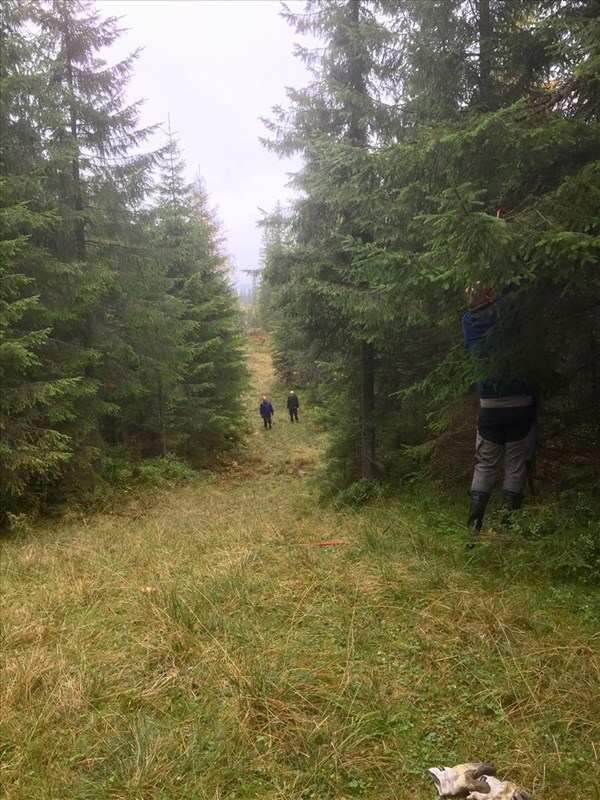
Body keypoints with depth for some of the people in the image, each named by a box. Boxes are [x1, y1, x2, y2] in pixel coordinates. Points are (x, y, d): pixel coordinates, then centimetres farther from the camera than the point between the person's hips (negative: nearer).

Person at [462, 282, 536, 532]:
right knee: (515, 464, 8)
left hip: (490, 407, 2)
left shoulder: (469, 322, -1)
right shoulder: (508, 315, -10)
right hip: (521, 403, -2)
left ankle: (474, 520, 5)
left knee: (485, 464, 11)